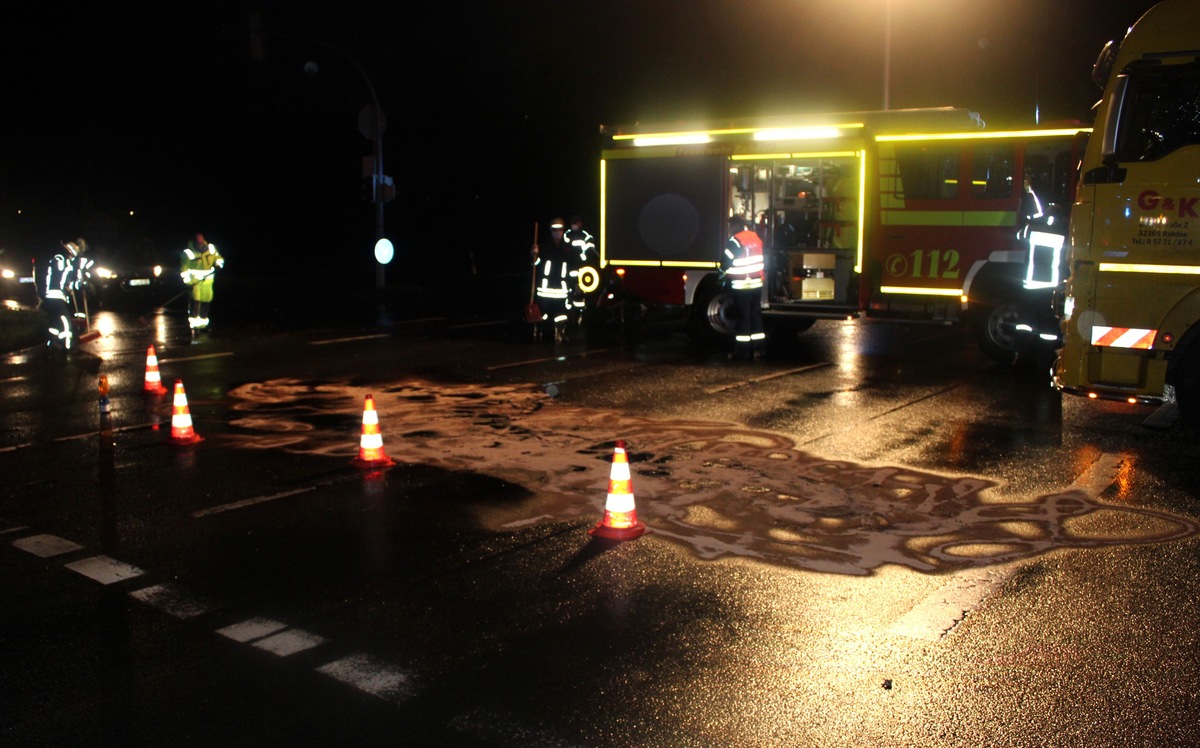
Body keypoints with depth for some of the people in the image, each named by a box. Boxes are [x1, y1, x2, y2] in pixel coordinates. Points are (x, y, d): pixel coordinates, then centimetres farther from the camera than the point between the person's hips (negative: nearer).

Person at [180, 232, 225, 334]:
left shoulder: (210, 249, 2)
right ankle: (193, 324, -13)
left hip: (207, 279, 4)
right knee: (195, 300, -14)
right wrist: (187, 280, -13)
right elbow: (184, 268, -5)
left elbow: (218, 258, 16)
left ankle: (203, 322, 21)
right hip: (194, 279, -4)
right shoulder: (188, 253, -8)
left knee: (206, 301, 8)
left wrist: (218, 264, -7)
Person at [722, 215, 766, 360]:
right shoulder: (755, 237, 9)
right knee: (756, 315, 10)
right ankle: (758, 348, 12)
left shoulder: (735, 241, -14)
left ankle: (742, 349, 2)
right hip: (757, 283, 7)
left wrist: (726, 273, 10)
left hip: (741, 286, -7)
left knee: (743, 317, -2)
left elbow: (726, 261, -9)